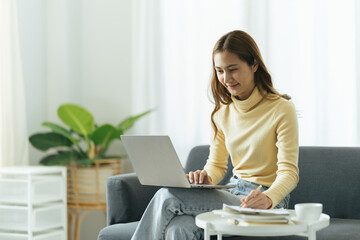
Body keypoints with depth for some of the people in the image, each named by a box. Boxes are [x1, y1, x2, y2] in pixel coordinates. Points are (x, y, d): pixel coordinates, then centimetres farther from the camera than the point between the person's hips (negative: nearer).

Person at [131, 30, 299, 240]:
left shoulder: (282, 110, -9)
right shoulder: (223, 113, 11)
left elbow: (289, 171, -14)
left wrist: (268, 198, -35)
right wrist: (206, 178, -9)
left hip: (264, 204, -5)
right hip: (232, 193, 5)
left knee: (167, 197, -24)